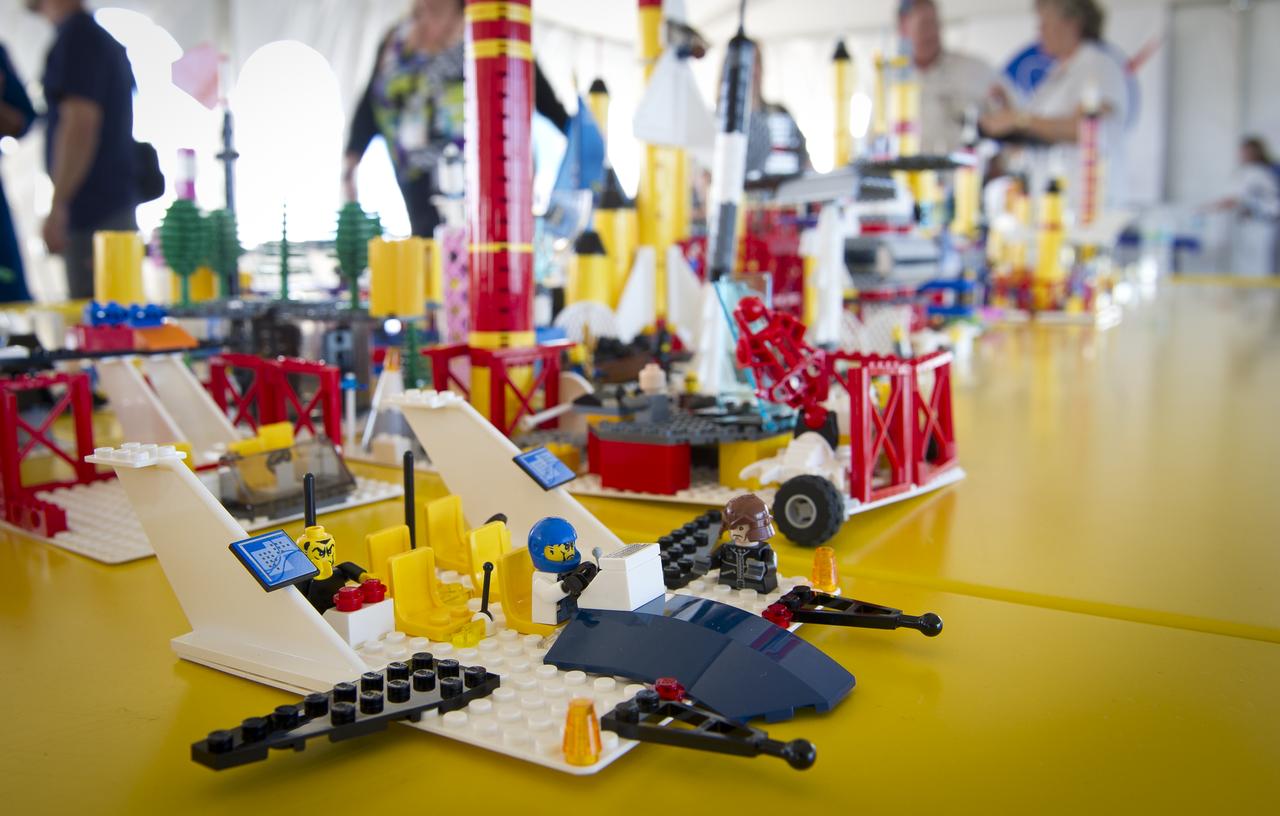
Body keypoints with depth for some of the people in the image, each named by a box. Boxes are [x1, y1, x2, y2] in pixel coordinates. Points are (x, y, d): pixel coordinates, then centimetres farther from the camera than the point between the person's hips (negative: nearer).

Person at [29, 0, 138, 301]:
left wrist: (58, 205, -21)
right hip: (114, 205, 10)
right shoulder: (103, 38, 18)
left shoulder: (75, 36, -10)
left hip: (95, 216, -10)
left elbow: (79, 124, -20)